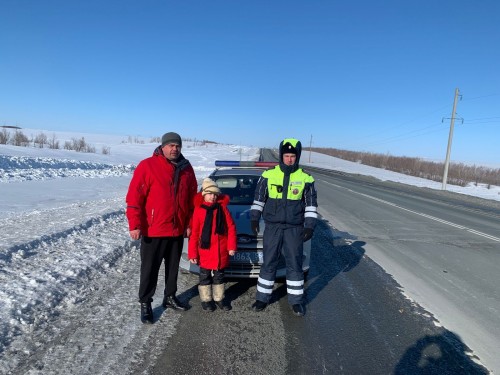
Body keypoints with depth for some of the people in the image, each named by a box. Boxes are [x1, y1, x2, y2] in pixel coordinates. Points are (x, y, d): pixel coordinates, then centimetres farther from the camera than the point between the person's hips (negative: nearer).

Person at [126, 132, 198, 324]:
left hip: (177, 230, 5)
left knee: (173, 267, 18)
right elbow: (134, 197, -13)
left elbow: (192, 198, 11)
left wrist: (189, 224, 10)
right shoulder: (147, 166, -11)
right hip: (153, 231, -5)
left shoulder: (186, 168, 5)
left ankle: (170, 297, 35)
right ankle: (145, 303, 22)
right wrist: (134, 225, -17)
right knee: (150, 269, 7)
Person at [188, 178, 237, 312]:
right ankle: (205, 299, 27)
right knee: (205, 277, 12)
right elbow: (194, 233, -7)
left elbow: (231, 228, 0)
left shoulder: (222, 208, -1)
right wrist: (192, 253, -8)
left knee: (219, 276, 17)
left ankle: (219, 298, 32)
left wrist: (231, 246, -4)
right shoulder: (198, 210, -8)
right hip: (205, 252, -2)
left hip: (221, 251, 2)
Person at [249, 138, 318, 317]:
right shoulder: (268, 175, 0)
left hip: (295, 228, 0)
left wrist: (309, 226, -1)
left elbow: (311, 204, 5)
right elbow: (258, 198, 8)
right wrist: (254, 218, 3)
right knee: (269, 263, 8)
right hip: (272, 227, 0)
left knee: (295, 264, 8)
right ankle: (262, 297, 22)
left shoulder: (305, 178, -1)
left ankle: (296, 300, 22)